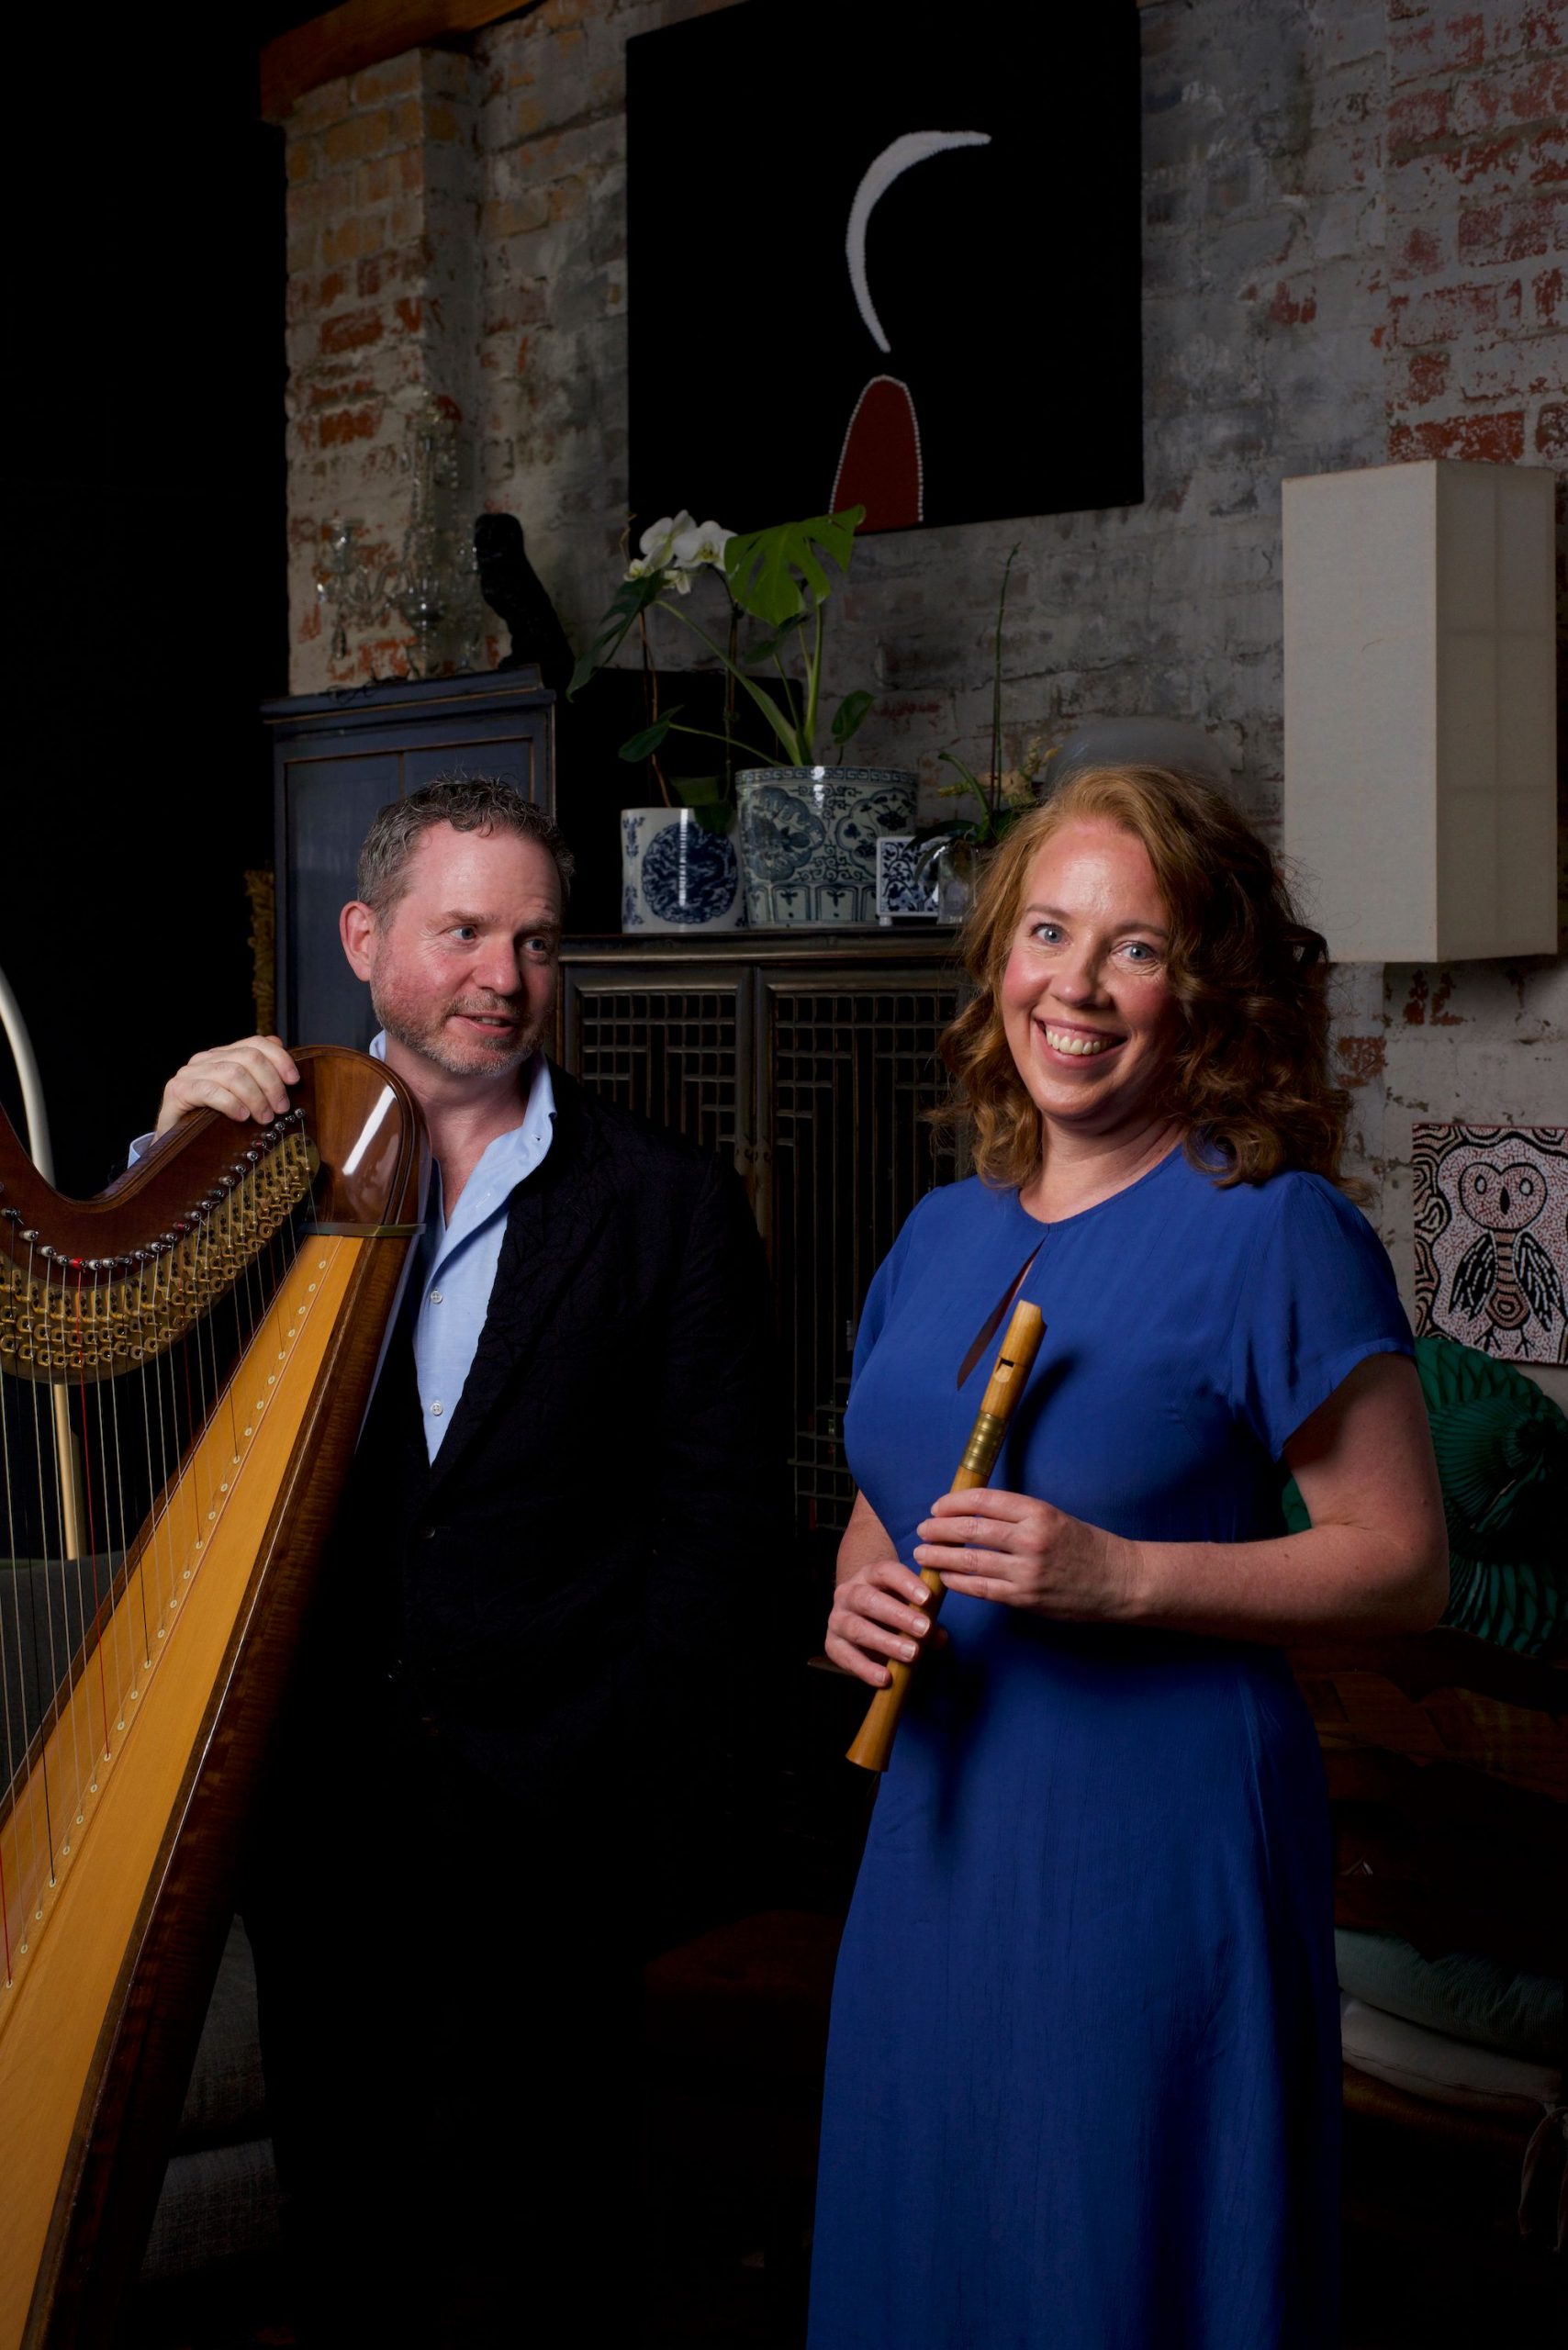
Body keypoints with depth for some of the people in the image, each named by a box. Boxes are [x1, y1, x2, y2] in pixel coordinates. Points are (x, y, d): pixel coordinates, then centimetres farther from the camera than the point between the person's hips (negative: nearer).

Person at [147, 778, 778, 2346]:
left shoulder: (670, 1206, 0)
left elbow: (718, 1522, -2)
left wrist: (604, 1776, -9)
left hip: (552, 1820, -2)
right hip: (316, 1806, 2)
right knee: (342, 2218, 12)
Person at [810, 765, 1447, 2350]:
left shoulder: (1275, 1230, -10)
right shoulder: (945, 1232, 10)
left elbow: (1403, 1562, -11)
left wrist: (1120, 1576, -20)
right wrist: (858, 1594, -1)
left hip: (1156, 1837, -6)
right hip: (940, 1815, 6)